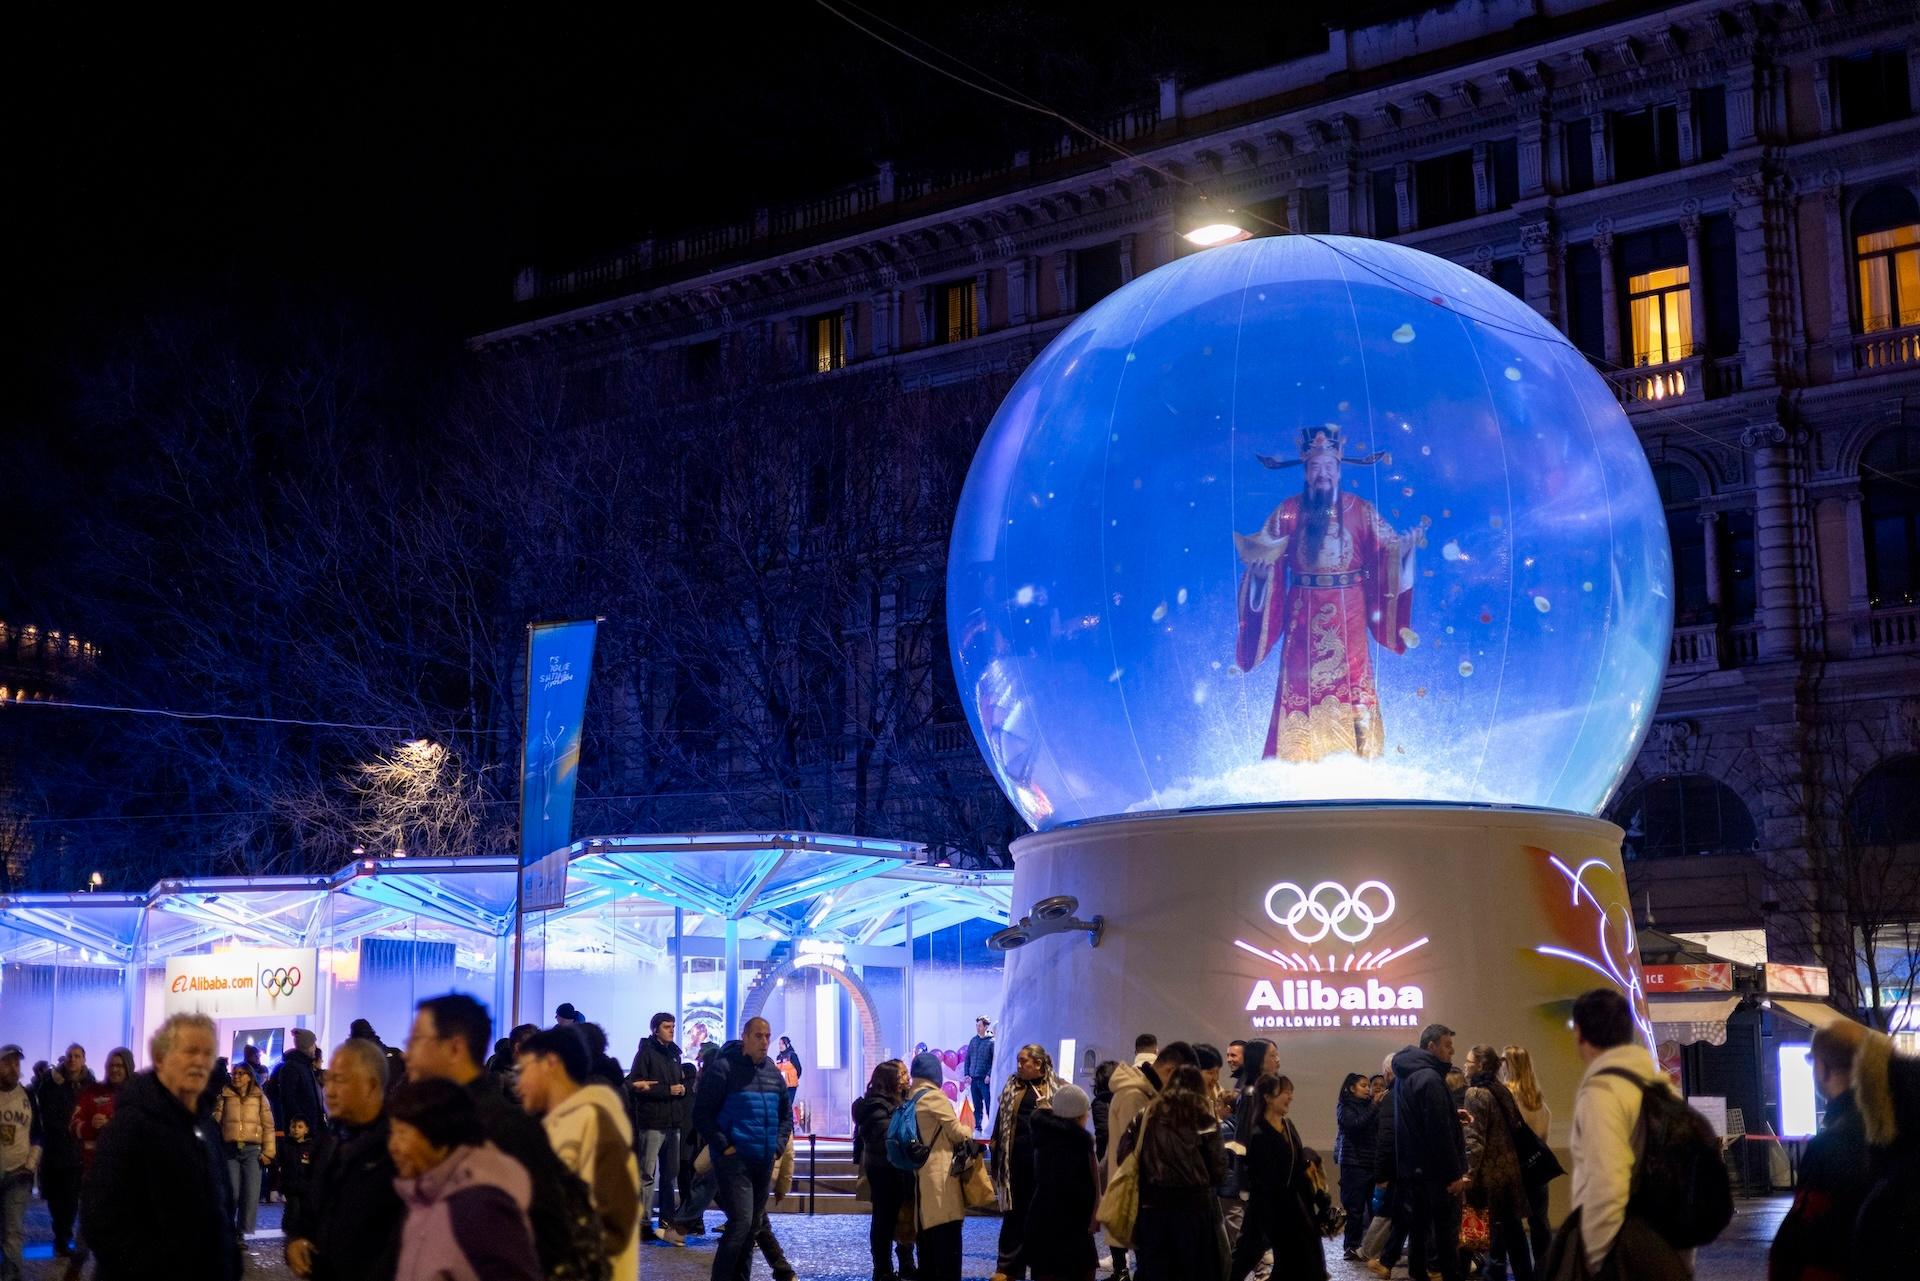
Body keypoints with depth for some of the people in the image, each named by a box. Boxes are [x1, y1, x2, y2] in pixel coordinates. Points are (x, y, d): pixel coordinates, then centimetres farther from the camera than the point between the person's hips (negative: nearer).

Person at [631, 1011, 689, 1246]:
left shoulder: (674, 1054, 18)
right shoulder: (646, 1052, -4)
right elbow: (637, 1087, -13)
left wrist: (682, 1089, -1)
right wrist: (668, 1090, -16)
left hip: (673, 1121, 7)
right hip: (652, 1122, -7)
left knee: (670, 1174, 8)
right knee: (647, 1174, -6)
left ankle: (667, 1223, 13)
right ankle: (644, 1223, -3)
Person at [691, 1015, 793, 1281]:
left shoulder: (773, 1073, 11)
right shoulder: (724, 1068, -9)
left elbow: (786, 1115, 22)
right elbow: (701, 1113, -11)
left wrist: (778, 1145, 8)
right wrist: (724, 1147, -14)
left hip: (764, 1162, 7)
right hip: (734, 1159, -7)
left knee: (754, 1225, 10)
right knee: (741, 1222, -15)